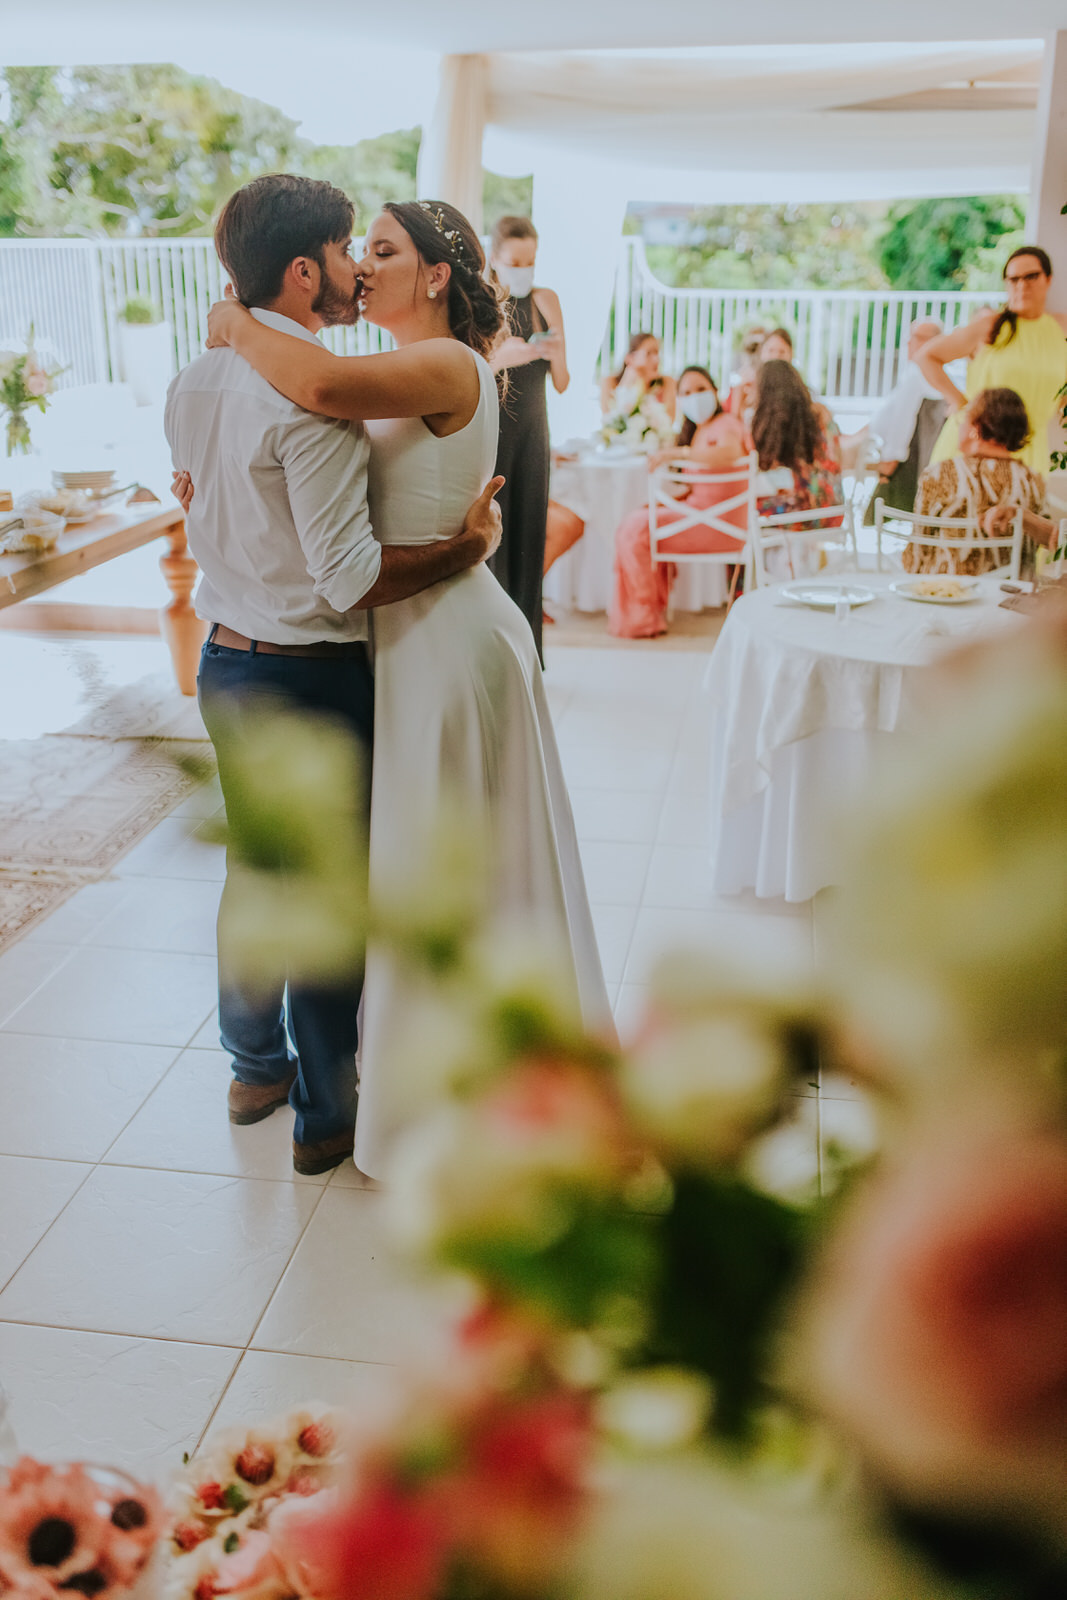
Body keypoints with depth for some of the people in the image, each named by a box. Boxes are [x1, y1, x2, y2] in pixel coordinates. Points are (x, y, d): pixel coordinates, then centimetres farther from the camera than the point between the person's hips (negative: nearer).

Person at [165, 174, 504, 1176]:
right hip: (309, 679, -8)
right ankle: (325, 1114, 22)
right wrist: (469, 543, -16)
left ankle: (254, 1068, 39)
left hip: (224, 657, 9)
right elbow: (350, 577, -26)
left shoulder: (196, 380, 5)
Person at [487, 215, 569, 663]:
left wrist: (556, 355, -15)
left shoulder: (546, 301, 6)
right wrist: (500, 358, -26)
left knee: (527, 536, 2)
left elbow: (561, 384, 5)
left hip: (532, 432, 3)